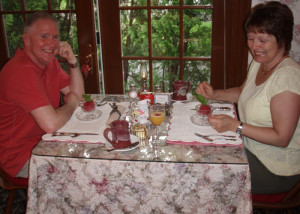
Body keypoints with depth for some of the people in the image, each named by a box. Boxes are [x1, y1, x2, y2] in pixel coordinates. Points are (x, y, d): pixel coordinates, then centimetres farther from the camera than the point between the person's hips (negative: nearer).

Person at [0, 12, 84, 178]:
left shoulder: (49, 61, 3)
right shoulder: (21, 71, -28)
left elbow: (78, 94, 7)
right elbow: (51, 124, -35)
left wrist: (72, 61, -8)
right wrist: (71, 104, -13)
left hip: (43, 140, 9)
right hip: (20, 156, -9)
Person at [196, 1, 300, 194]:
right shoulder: (259, 63, 3)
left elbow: (282, 138, -25)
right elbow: (243, 92, 22)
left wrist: (235, 125, -29)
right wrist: (214, 94, 4)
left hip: (276, 170, -8)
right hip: (252, 151, 8)